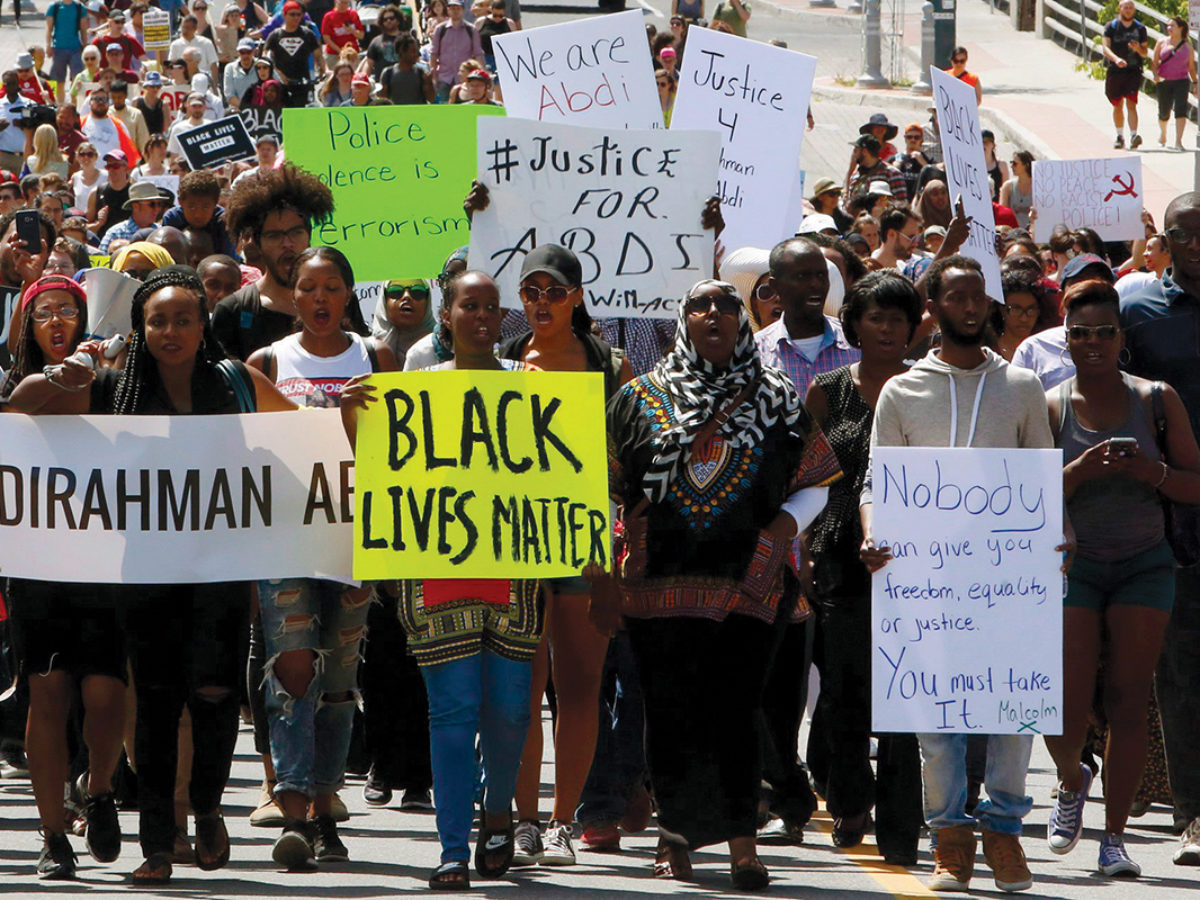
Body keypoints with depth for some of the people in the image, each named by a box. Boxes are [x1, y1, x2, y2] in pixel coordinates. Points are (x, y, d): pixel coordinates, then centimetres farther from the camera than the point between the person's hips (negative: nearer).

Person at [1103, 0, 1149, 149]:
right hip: (1114, 70, 1)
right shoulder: (1111, 27, 2)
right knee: (1118, 106, 9)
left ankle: (1133, 136, -24)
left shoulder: (1140, 29, 7)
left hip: (1133, 70, -1)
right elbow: (1105, 47, -9)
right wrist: (1116, 59, -28)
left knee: (1131, 103, -14)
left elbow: (1145, 53, 11)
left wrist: (1138, 49, -13)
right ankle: (1120, 136, 24)